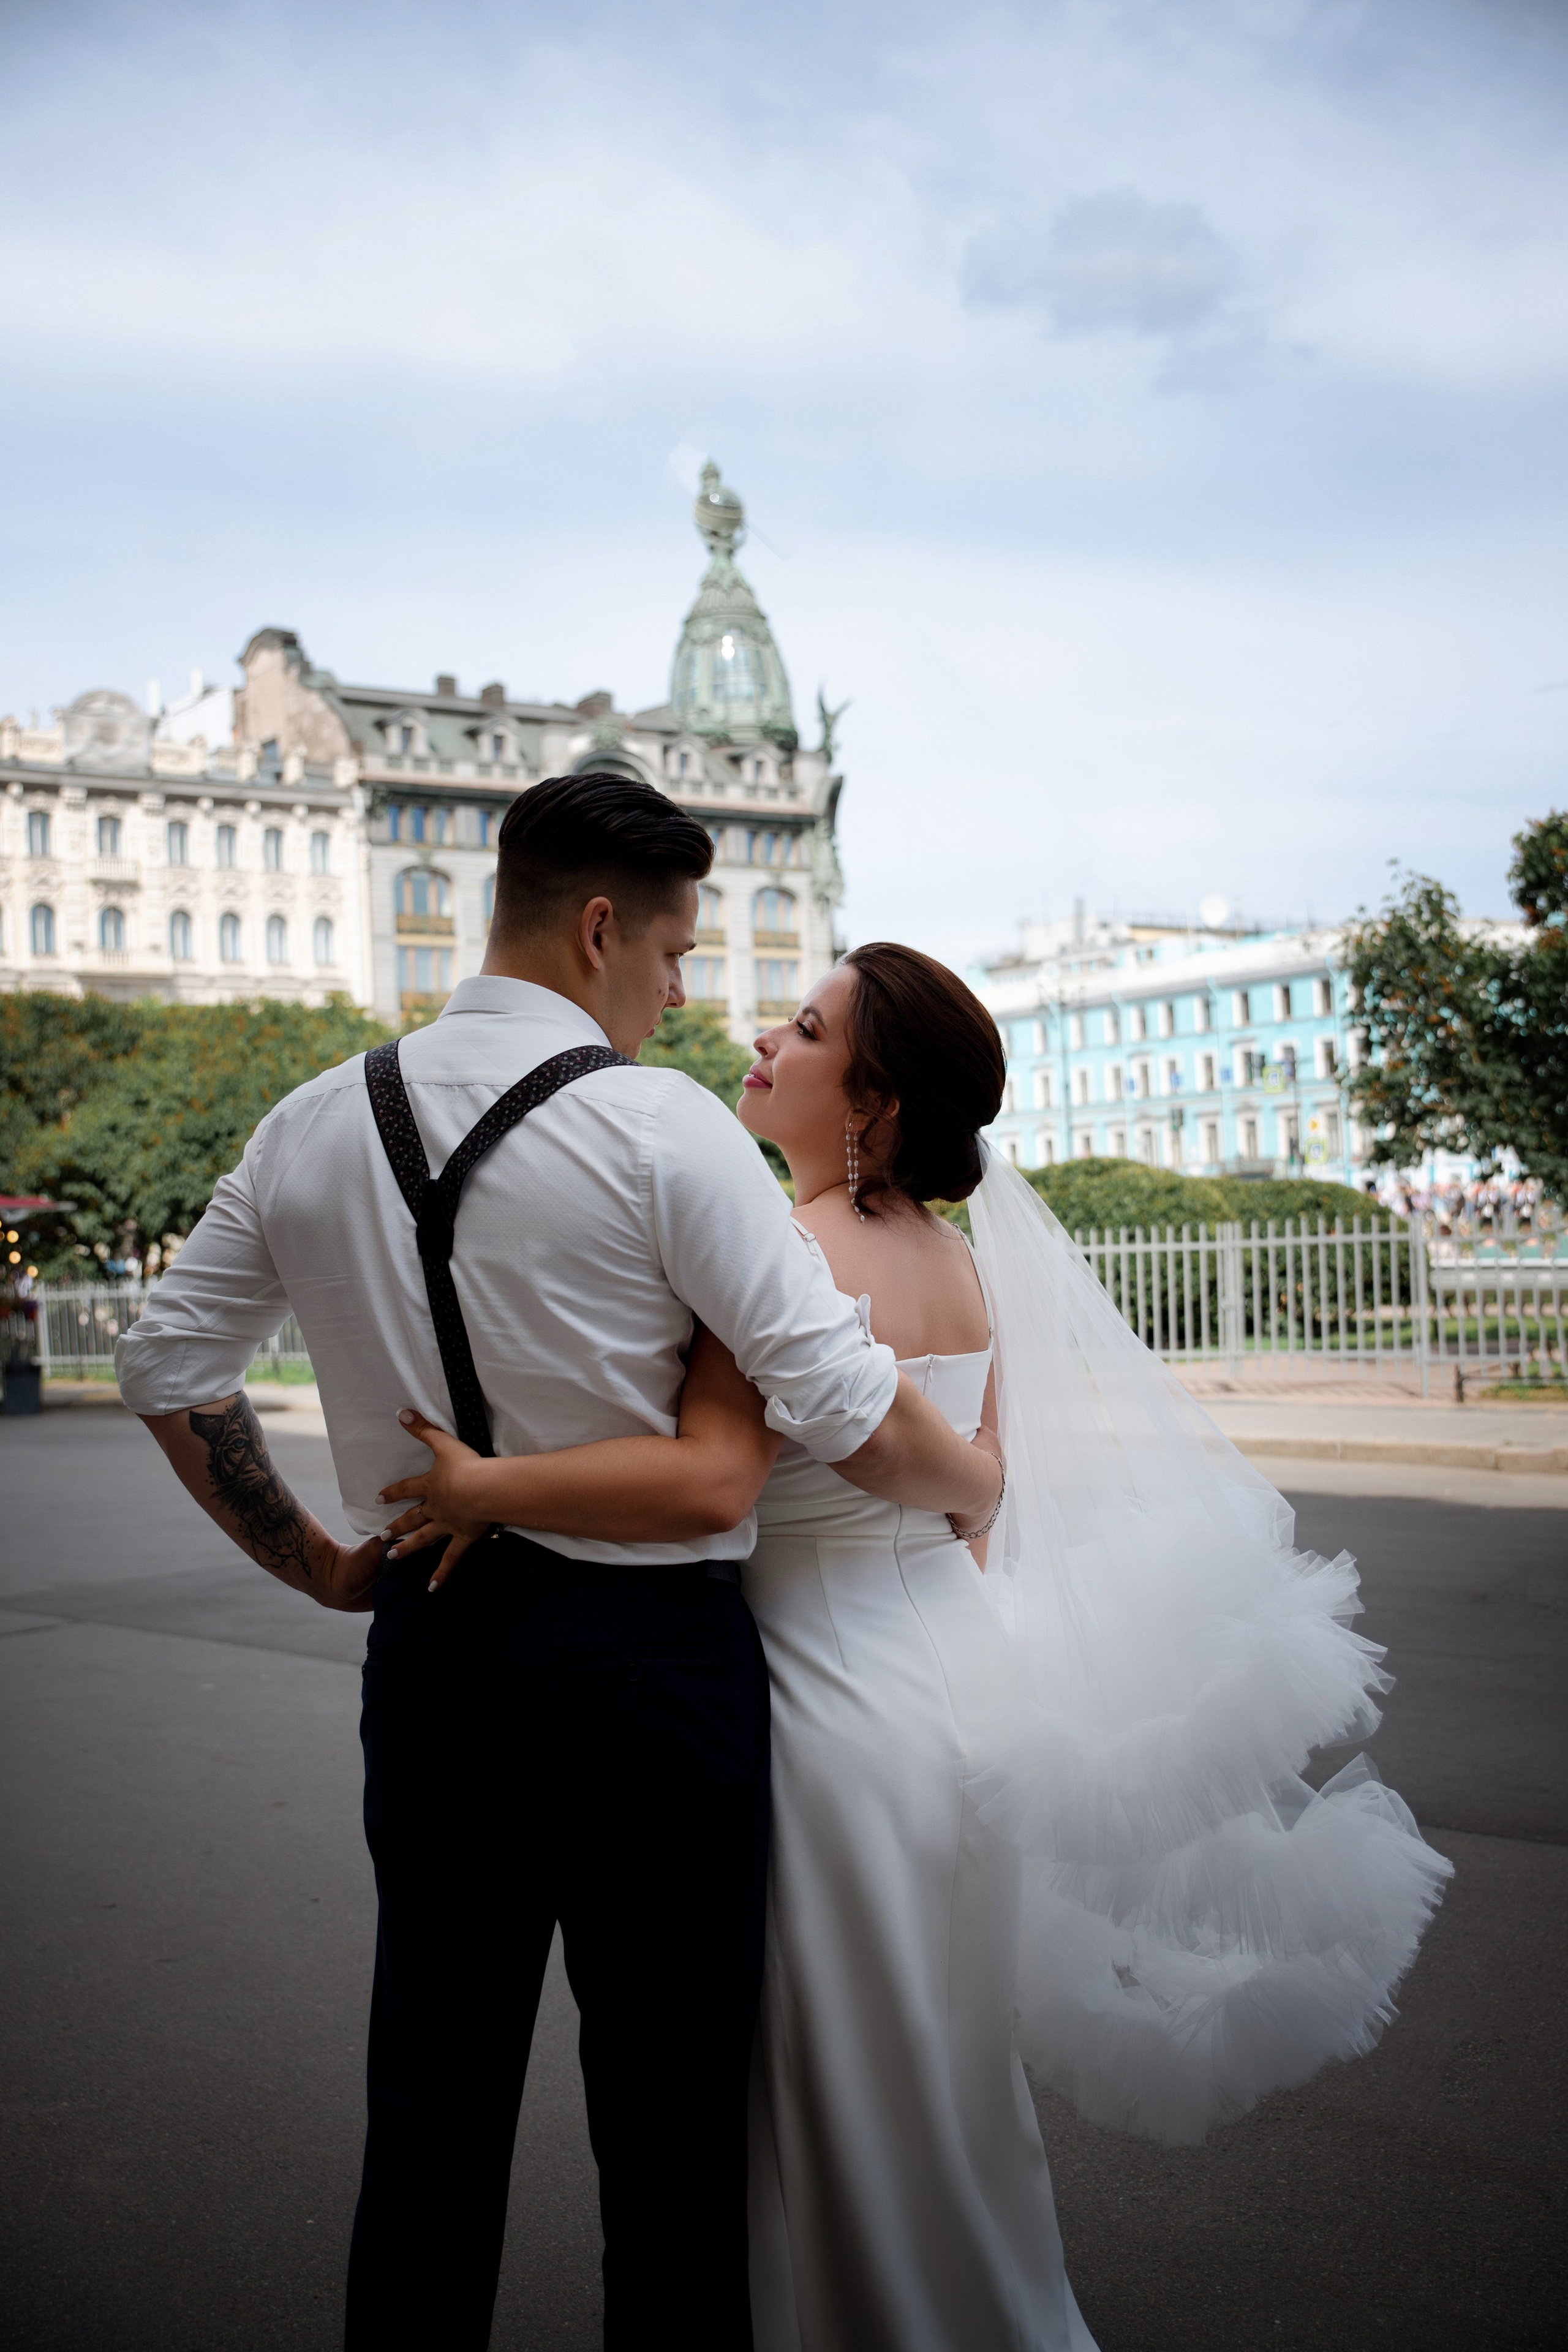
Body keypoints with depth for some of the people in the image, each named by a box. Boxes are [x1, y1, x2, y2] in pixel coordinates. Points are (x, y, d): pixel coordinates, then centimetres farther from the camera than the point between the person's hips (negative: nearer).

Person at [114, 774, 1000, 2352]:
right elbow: (848, 1415, -16)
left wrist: (313, 1564, 17)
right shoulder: (661, 1127, -14)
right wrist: (979, 1487, 4)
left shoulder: (310, 1127, 3)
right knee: (669, 2110, 9)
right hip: (650, 1662, -5)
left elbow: (165, 1364, 11)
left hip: (425, 1649, 6)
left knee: (431, 2098, 19)